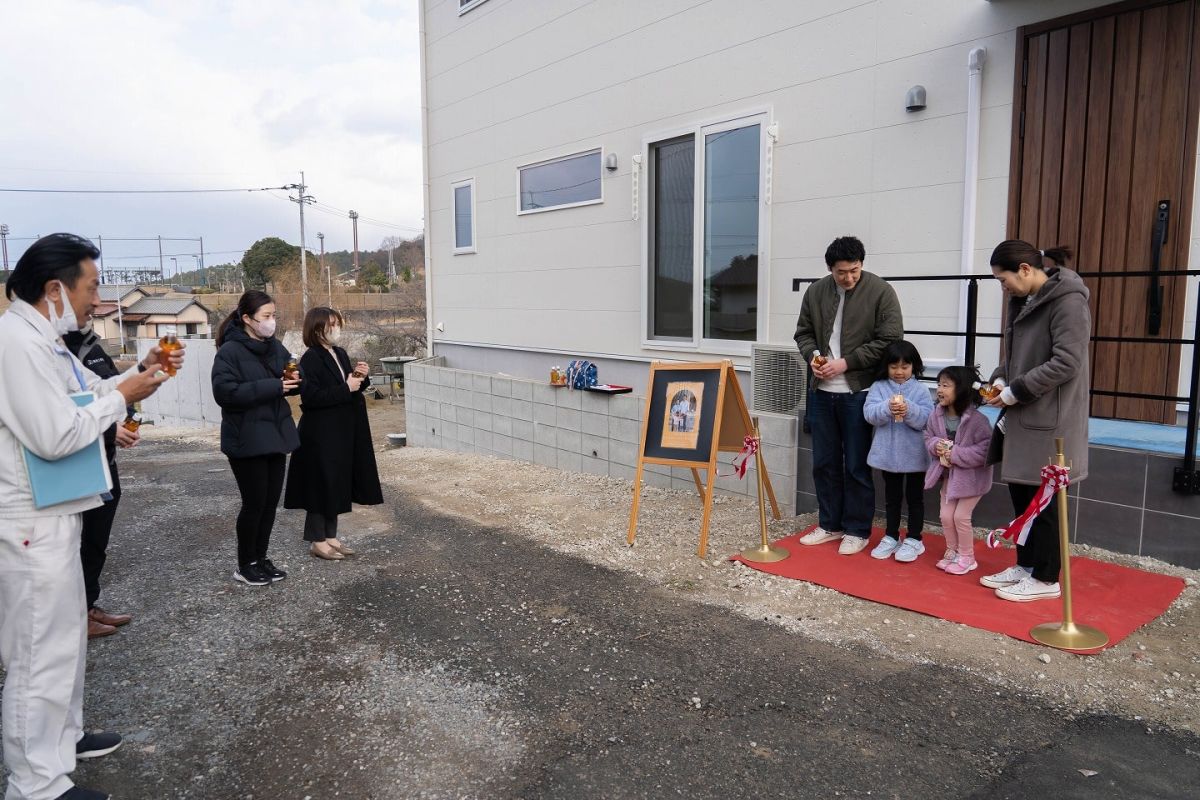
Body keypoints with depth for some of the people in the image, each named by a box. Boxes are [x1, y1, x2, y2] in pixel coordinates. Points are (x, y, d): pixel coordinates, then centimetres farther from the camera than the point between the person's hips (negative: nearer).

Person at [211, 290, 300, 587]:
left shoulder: (275, 347, 9)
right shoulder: (230, 351, -13)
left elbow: (290, 379, 17)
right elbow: (224, 392, -23)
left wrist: (295, 379, -8)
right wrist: (272, 387, -24)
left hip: (275, 435, 7)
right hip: (246, 439, -7)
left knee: (271, 501, 11)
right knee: (254, 502, 0)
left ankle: (260, 558, 25)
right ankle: (245, 565, 16)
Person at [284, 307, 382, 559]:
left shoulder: (341, 355, 11)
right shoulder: (311, 359, -14)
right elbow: (310, 396, -23)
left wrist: (360, 378, -1)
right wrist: (346, 388, -20)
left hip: (343, 433, 8)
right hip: (321, 435, -8)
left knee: (338, 485, 13)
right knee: (322, 485, 0)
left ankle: (330, 535, 24)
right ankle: (317, 540, 12)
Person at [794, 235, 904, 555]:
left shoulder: (881, 292, -7)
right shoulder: (816, 292, 5)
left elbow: (890, 340, -10)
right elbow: (804, 332, 14)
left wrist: (846, 362, -15)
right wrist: (812, 356, -6)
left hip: (859, 393, -4)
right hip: (822, 392, 5)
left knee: (856, 466, 3)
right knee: (824, 463, 12)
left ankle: (857, 530, 17)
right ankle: (829, 525, 26)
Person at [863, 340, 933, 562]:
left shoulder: (920, 391, -5)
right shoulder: (878, 387, -1)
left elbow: (927, 419, -15)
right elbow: (870, 413, -13)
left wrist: (909, 410, -31)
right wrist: (887, 408, -31)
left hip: (914, 455, -2)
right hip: (888, 453, 2)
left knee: (915, 498, 9)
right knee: (892, 497, 15)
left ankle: (914, 540, 20)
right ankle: (891, 537, 27)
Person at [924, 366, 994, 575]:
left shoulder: (976, 419, -25)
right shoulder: (936, 415, -7)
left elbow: (985, 449, -27)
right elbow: (928, 436, 7)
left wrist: (955, 454, -29)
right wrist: (936, 445, -15)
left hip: (971, 476, -6)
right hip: (948, 473, 6)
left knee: (961, 515, -2)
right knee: (946, 515, 9)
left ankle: (966, 557, 18)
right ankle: (952, 552, 29)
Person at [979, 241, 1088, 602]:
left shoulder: (1068, 301, -15)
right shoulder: (1024, 300, 12)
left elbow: (1066, 363, -20)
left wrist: (1015, 391, -17)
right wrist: (1000, 380, 1)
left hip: (1049, 418, -8)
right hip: (1022, 415, 8)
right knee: (1020, 491, 14)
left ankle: (1046, 579, 14)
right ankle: (1026, 565, 27)